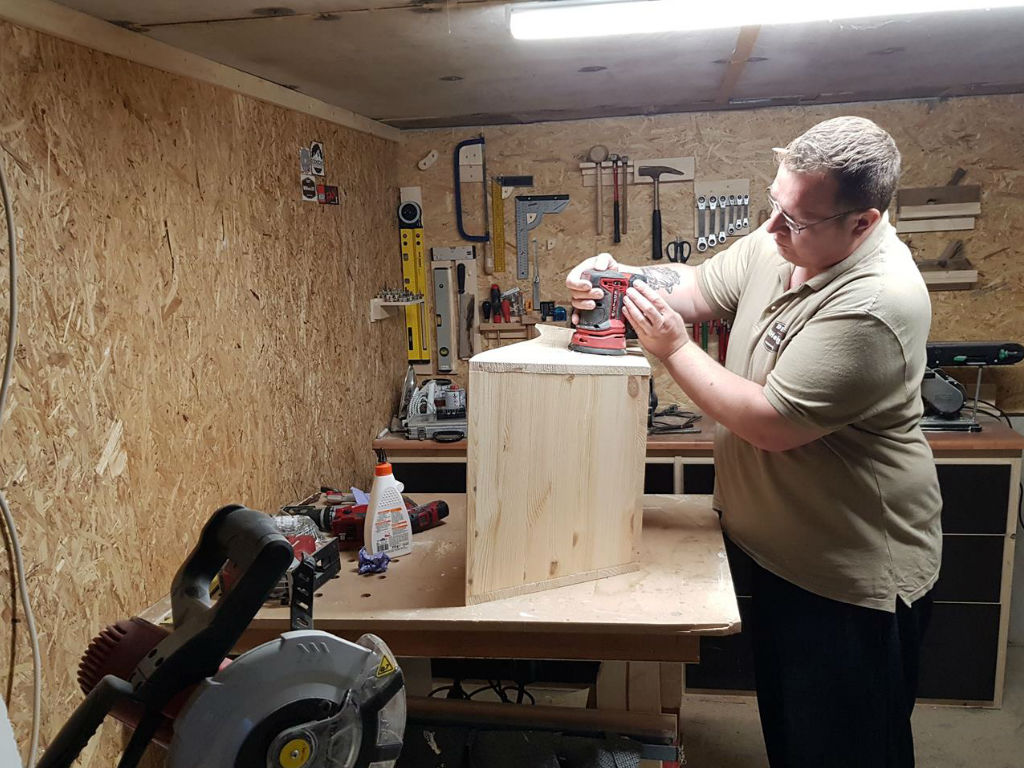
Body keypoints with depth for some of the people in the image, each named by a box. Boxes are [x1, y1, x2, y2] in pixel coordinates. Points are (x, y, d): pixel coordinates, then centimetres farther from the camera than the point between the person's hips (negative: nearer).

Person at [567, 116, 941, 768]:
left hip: (851, 576, -8)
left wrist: (674, 348, -22)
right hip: (767, 545, 8)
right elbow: (698, 287, 8)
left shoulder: (877, 303, -29)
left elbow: (772, 425, -28)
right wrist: (621, 276, -11)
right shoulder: (778, 243, -4)